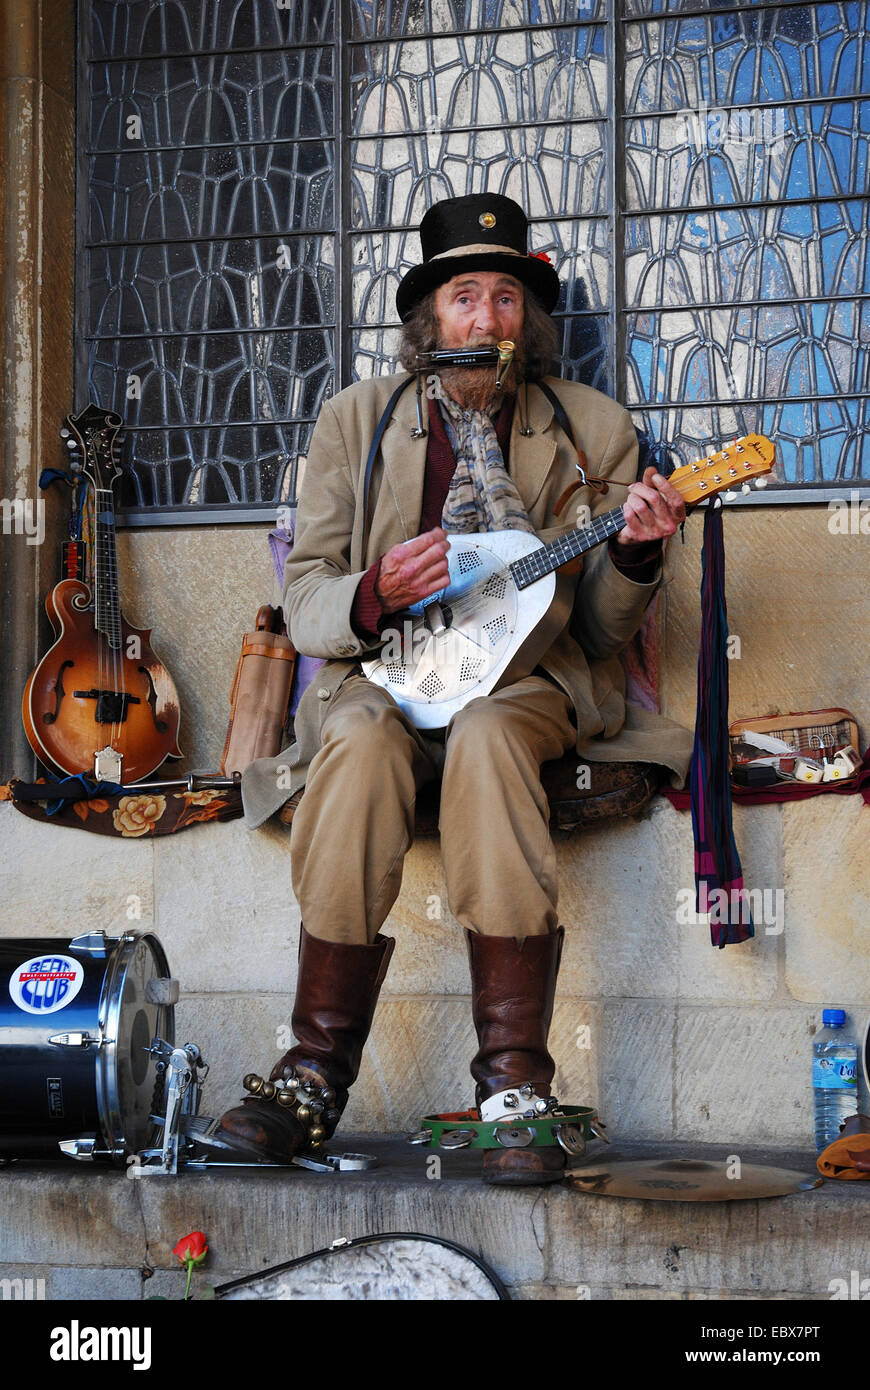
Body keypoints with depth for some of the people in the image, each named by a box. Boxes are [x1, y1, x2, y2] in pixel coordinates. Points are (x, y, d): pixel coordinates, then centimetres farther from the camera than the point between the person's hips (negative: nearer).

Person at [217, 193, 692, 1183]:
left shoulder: (594, 429, 9)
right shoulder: (356, 420, 9)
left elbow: (604, 629, 8)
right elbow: (304, 598, 6)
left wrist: (633, 554, -14)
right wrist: (376, 595, -16)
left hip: (529, 674, 0)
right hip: (384, 670, 1)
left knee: (484, 735, -37)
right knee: (360, 743, -35)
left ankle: (514, 1085, -37)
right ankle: (317, 1072, -28)